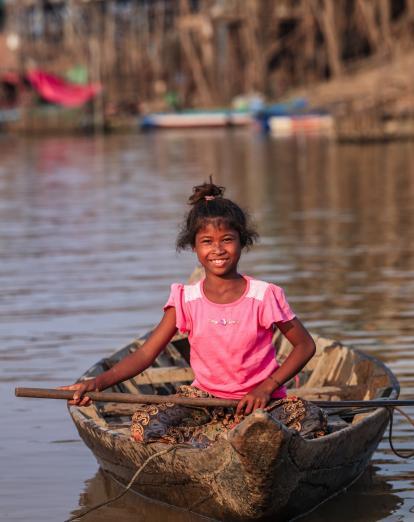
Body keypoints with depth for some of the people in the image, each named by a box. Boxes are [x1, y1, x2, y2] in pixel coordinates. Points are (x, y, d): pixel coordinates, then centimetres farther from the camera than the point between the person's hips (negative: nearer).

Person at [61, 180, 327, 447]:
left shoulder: (264, 297, -6)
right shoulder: (186, 300, -1)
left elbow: (305, 345, 2)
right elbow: (146, 354, -5)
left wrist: (267, 387, -12)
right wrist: (97, 382, -21)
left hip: (260, 401, -1)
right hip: (204, 399, 1)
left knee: (311, 420, -34)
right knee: (144, 425, -27)